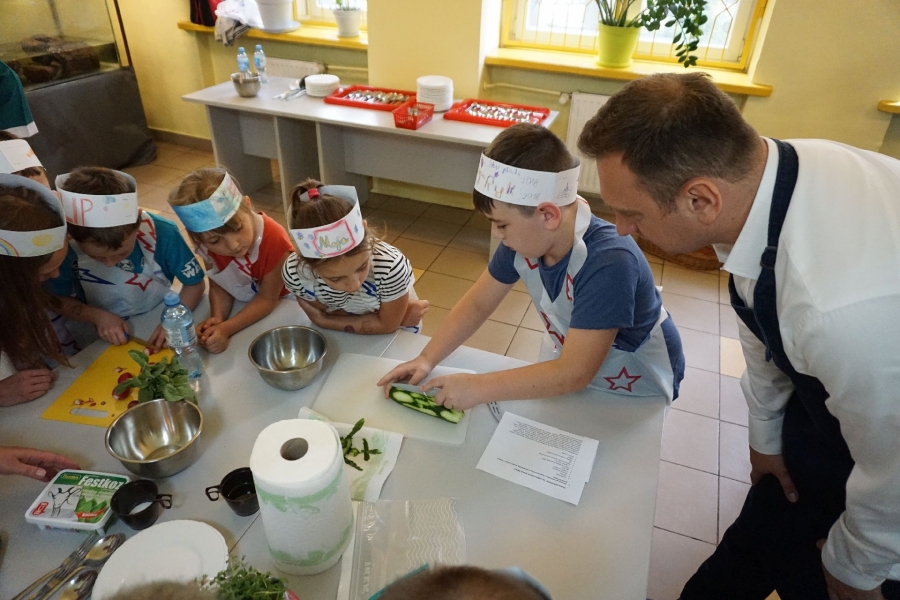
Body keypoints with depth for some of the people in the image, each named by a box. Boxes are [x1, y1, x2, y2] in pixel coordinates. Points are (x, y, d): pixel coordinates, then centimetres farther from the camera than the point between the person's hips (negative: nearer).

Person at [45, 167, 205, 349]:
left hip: (158, 323, 0)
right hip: (102, 339, 1)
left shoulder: (162, 233, -24)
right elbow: (58, 300, -2)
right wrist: (97, 316, -19)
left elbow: (195, 283, -10)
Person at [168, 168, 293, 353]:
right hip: (242, 304, 3)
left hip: (279, 307, -3)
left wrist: (226, 329, -29)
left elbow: (267, 299, -20)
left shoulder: (275, 241, -29)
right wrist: (217, 319, -24)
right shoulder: (209, 244, -18)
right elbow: (218, 286, -5)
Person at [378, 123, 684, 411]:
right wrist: (427, 359, -17)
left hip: (633, 390, -4)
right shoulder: (525, 237, -19)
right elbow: (478, 302, -6)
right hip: (568, 367, 4)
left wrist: (479, 388, -34)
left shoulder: (609, 263, -37)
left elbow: (575, 372, -36)